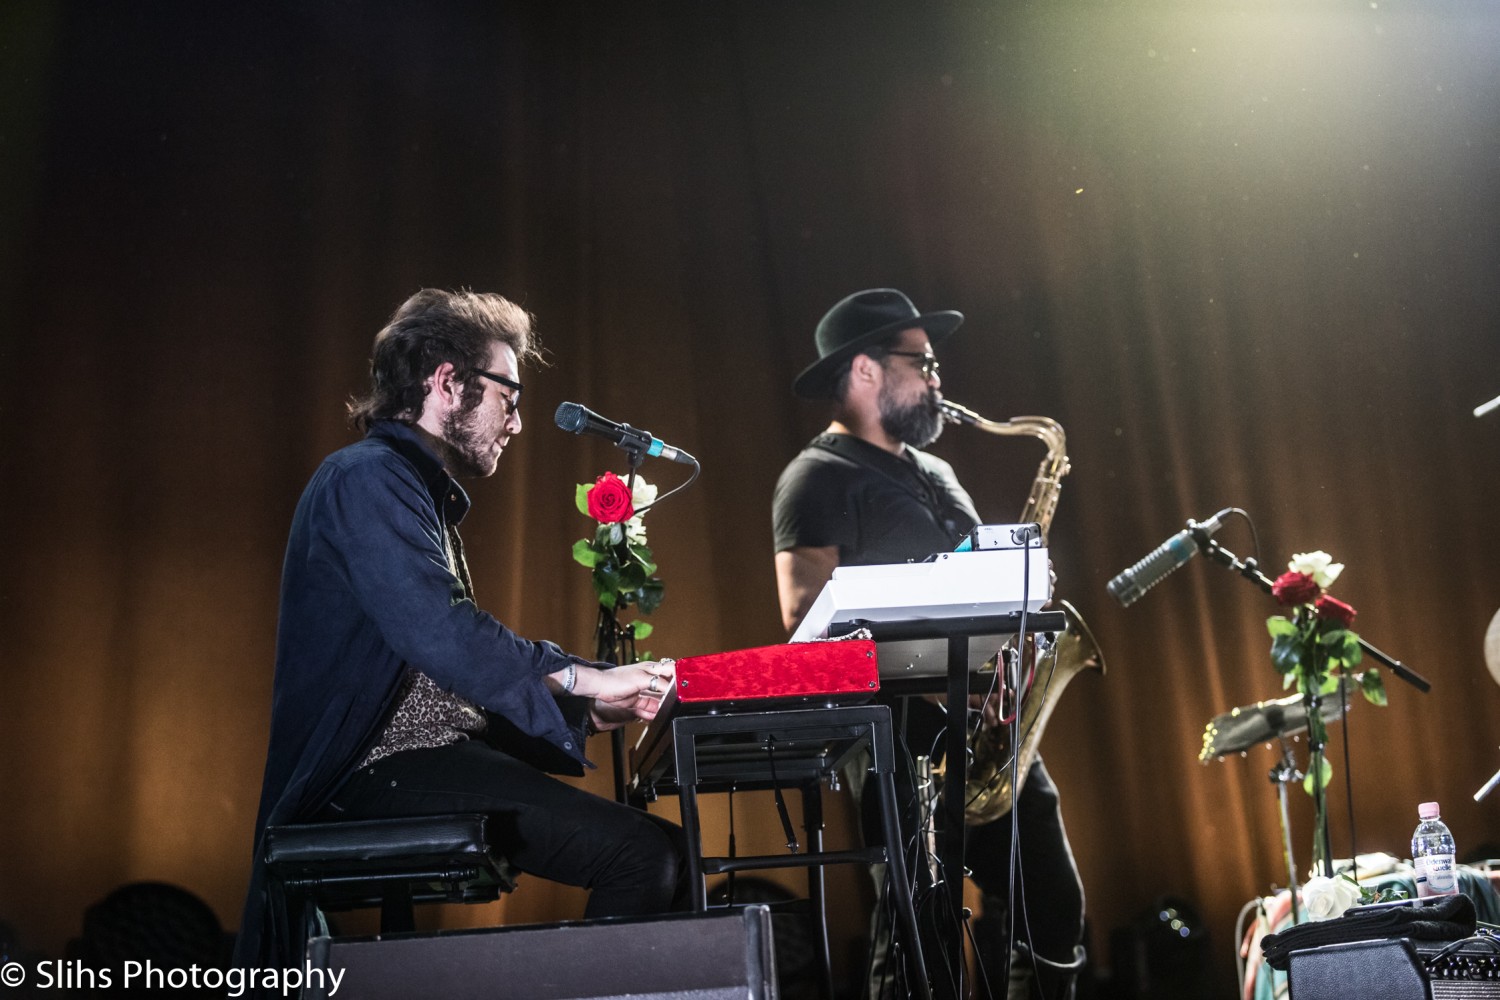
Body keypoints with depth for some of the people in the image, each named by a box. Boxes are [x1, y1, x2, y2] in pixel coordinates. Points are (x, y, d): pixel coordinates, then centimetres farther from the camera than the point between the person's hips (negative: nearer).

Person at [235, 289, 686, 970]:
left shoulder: (425, 494, 23)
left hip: (426, 761, 10)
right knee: (646, 854, -21)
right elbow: (438, 635, -23)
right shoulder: (369, 478, -9)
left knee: (657, 848, 1)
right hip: (385, 772, -10)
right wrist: (579, 678, -15)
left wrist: (589, 711, 12)